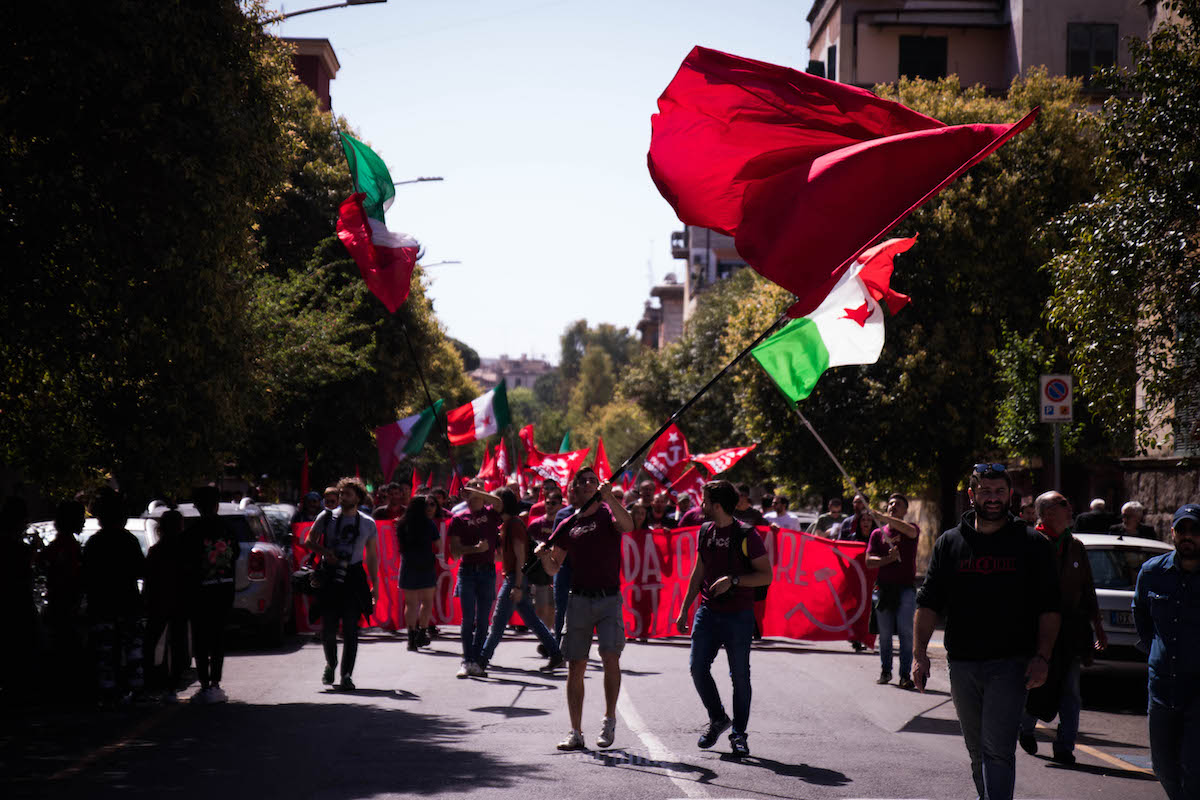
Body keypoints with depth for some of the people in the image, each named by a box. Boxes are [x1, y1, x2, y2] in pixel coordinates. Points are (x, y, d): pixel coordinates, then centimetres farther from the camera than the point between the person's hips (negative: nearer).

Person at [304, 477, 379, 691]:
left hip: (354, 577, 0)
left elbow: (372, 556, 12)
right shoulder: (327, 517, 5)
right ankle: (330, 664, 27)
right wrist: (324, 552, -10)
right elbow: (309, 541, 10)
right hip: (329, 576, 0)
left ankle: (347, 675, 1)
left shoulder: (368, 524, 8)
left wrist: (375, 585, 8)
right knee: (328, 627, 1)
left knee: (351, 629, -4)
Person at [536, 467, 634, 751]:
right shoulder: (568, 525, 12)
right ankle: (576, 733, 11)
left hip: (609, 599, -3)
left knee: (610, 655, -19)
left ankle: (609, 719, -2)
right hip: (578, 600, 3)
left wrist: (609, 497, -32)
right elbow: (553, 568, 14)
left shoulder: (608, 514, 3)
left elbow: (628, 525, -21)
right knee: (575, 667, 4)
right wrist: (544, 555, -8)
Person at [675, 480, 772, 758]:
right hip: (707, 611, 5)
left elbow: (766, 575, -8)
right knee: (697, 666, -3)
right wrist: (684, 609, 17)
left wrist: (733, 580, -20)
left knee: (739, 675, 0)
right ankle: (717, 719, 18)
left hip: (738, 615, -5)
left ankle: (738, 734, 12)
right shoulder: (705, 531, 10)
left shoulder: (746, 535, -9)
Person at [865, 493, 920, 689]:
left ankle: (905, 674, -7)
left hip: (905, 588, -2)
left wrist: (883, 517, -29)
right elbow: (869, 561, 6)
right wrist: (888, 558, -13)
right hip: (884, 588, 2)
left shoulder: (911, 530, 7)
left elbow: (910, 531, -20)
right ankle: (885, 671, 17)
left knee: (906, 630, -9)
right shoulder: (878, 533, 13)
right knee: (885, 633, 5)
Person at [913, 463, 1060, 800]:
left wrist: (1042, 657, -8)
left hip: (1010, 664, -3)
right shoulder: (950, 543, 10)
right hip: (962, 664, 3)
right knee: (977, 750, 13)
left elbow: (1049, 608, 3)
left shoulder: (1032, 543, 4)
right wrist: (919, 653, -3)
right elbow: (928, 603, 8)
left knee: (998, 749, -13)